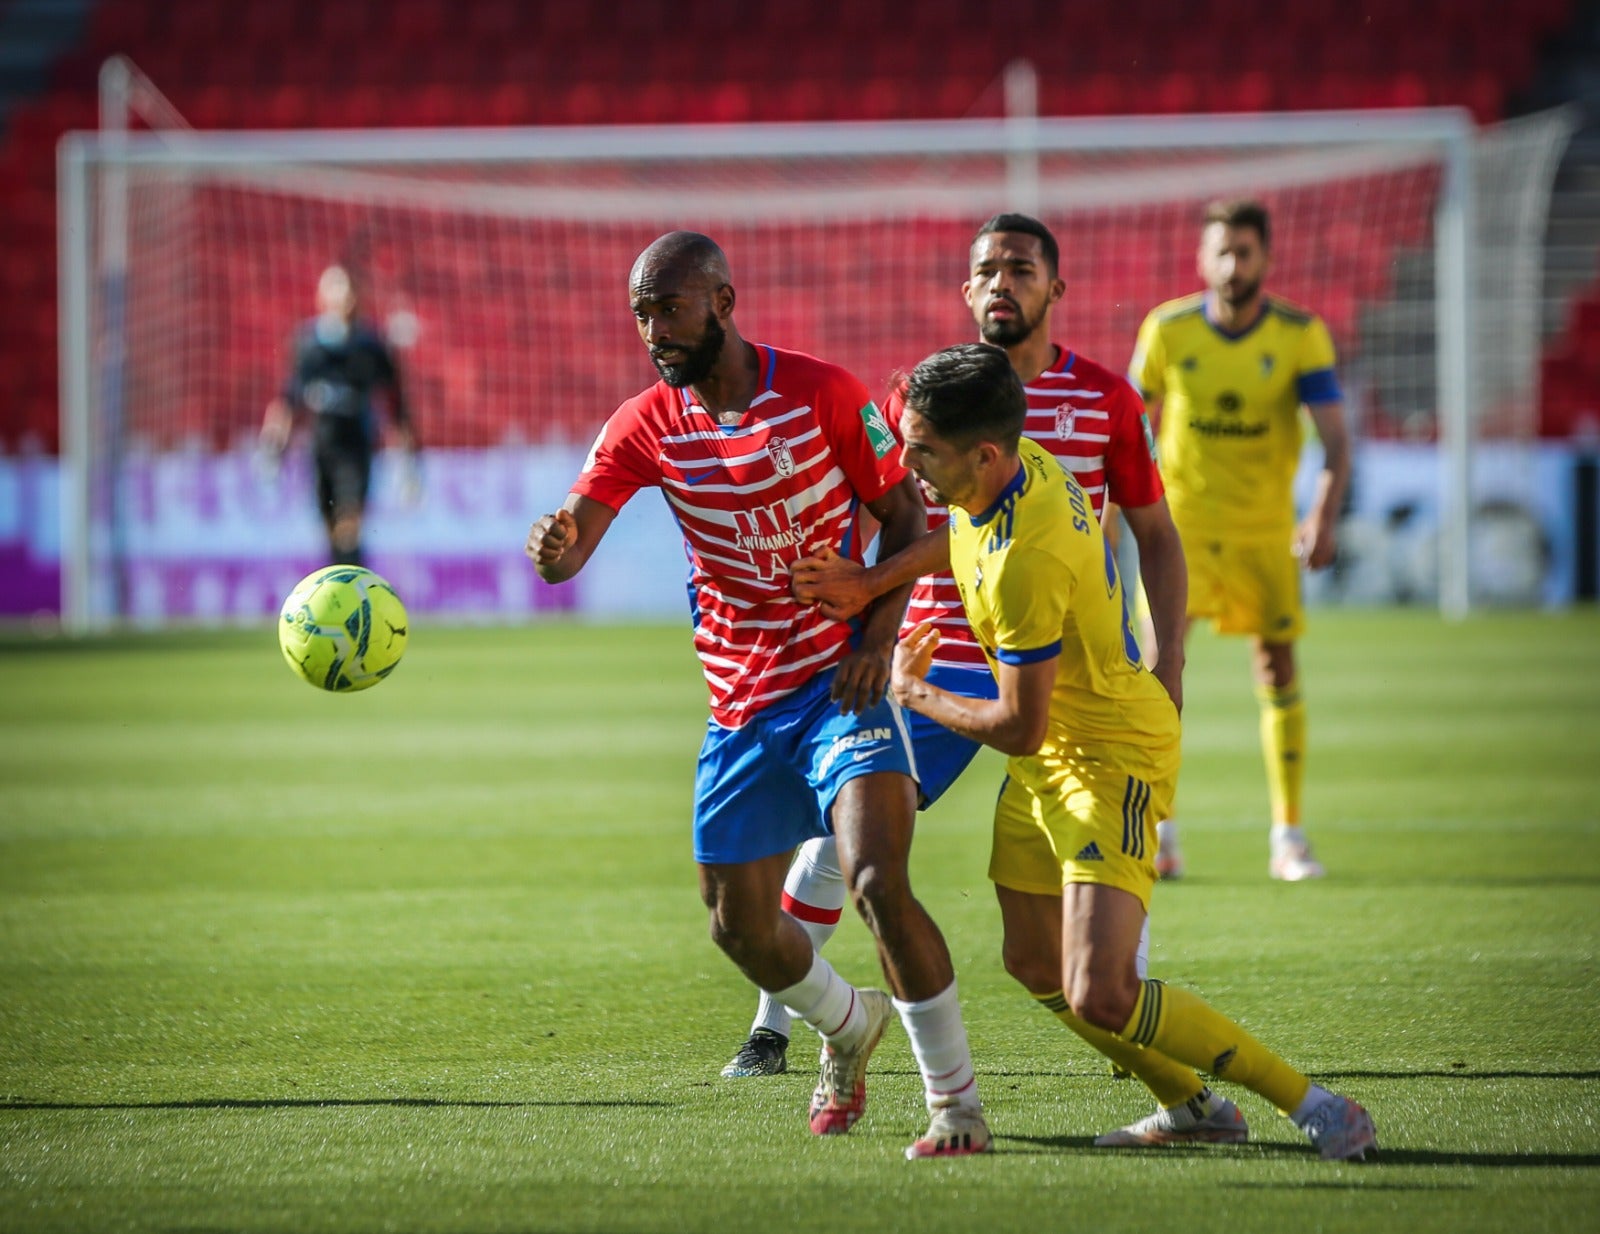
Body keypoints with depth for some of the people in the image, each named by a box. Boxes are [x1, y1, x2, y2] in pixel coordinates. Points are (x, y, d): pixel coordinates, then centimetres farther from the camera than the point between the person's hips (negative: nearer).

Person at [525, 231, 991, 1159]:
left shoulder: (822, 392, -8)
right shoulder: (647, 426, -2)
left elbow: (903, 514, 0)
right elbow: (568, 549, -12)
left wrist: (878, 634, -14)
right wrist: (554, 542, -37)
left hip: (841, 679, -4)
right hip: (740, 702, 4)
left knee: (879, 882, -22)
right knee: (741, 926, 9)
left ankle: (958, 1102, -10)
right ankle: (850, 1026, 41)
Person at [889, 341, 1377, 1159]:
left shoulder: (1023, 563, -33)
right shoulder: (1021, 461, -6)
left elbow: (1019, 728, -23)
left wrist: (916, 695, -8)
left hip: (1111, 761, -10)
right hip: (1052, 757, 10)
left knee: (1100, 998, -18)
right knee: (1034, 965, 17)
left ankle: (1312, 1107, -7)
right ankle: (1194, 1108, 32)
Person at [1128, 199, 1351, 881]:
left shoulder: (1301, 335, -11)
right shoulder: (1167, 330, -8)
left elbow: (1335, 440, -17)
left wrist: (1324, 519, -33)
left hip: (1266, 529, 1)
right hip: (1180, 517, -1)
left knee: (1278, 668, 4)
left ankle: (1288, 837, 14)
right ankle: (1158, 834, -10)